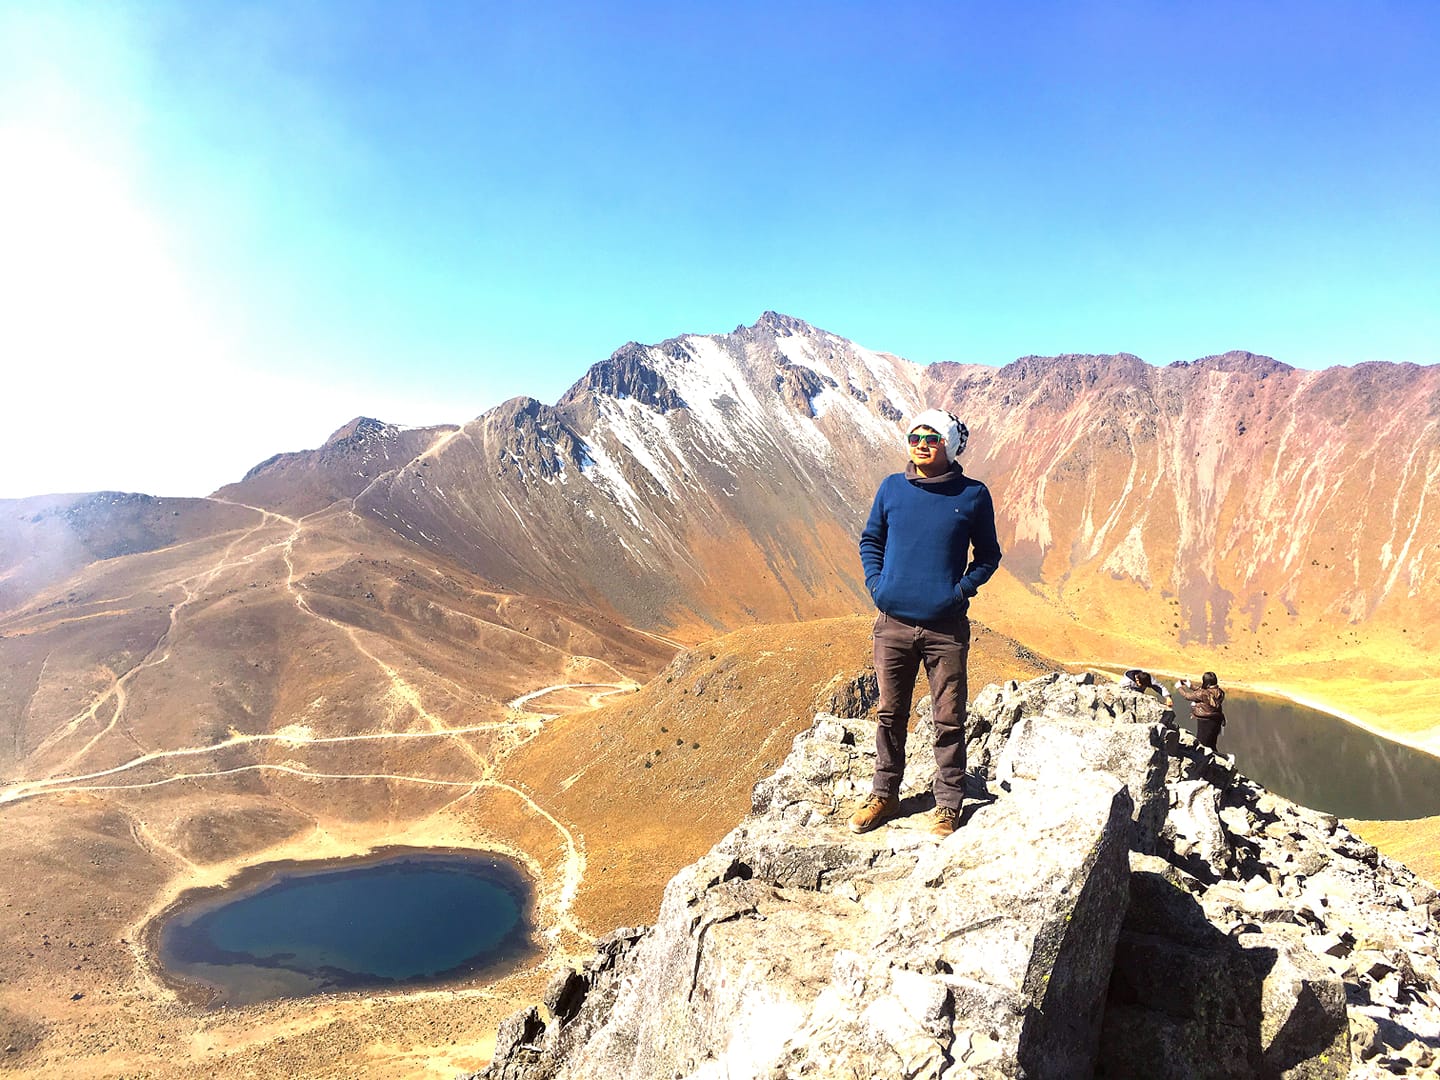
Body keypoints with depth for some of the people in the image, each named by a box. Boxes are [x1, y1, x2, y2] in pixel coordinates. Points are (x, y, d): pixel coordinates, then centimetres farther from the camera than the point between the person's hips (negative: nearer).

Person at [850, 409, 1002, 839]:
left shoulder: (973, 495, -1)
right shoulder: (892, 488, 5)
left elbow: (988, 556, 8)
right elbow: (870, 541, 16)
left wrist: (962, 588, -7)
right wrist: (875, 582, 0)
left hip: (946, 627, -2)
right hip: (893, 622, 2)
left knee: (949, 720, 6)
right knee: (890, 714, 13)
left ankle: (948, 806, 20)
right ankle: (884, 795, 28)